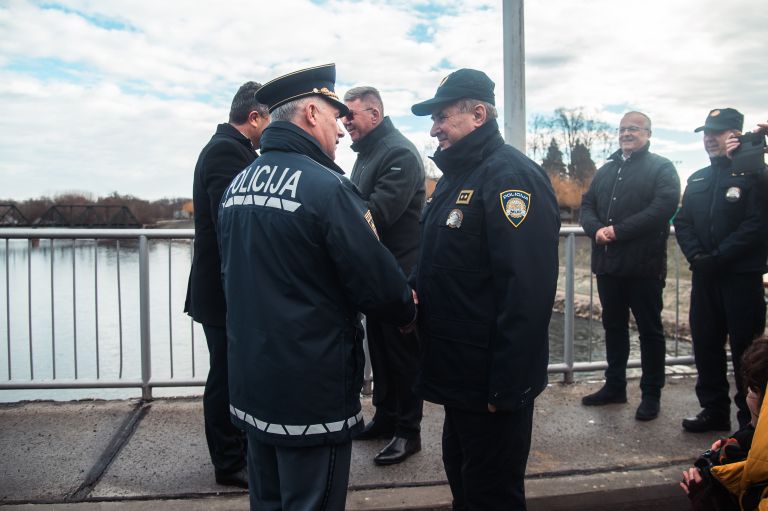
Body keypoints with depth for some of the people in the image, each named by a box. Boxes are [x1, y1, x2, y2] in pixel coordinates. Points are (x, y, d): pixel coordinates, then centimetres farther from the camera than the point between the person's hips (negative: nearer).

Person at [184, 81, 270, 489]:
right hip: (226, 292, -10)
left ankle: (240, 449, 34)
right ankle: (230, 463, 19)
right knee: (227, 378, 4)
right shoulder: (226, 151, -17)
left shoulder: (233, 150, 14)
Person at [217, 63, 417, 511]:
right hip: (313, 393, -8)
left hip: (251, 387, 8)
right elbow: (378, 281, -18)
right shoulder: (326, 187, -19)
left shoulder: (237, 184, 5)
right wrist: (407, 313, 2)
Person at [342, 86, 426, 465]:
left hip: (400, 272, -9)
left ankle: (408, 431, 16)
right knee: (379, 346, 18)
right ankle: (385, 417, 33)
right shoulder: (366, 154, 15)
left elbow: (379, 212, -25)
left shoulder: (399, 153, -16)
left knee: (402, 351, 2)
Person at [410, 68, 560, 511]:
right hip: (459, 375, 9)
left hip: (492, 384, -9)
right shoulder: (457, 175, 12)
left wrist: (506, 387, -24)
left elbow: (528, 291, -26)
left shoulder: (511, 176, -19)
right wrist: (410, 295, 4)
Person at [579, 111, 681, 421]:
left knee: (650, 330, 4)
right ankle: (614, 386, 27)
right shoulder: (607, 170, 19)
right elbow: (587, 205, 12)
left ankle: (651, 394, 16)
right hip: (608, 264, 6)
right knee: (613, 326, 15)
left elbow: (664, 207, -15)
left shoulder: (661, 168, 0)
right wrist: (597, 229, -10)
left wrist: (618, 230, -19)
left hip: (644, 265, -6)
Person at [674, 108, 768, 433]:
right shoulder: (697, 180, 16)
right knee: (705, 345, 11)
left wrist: (717, 257, -18)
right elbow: (682, 222, 9)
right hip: (704, 276, 6)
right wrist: (696, 256, -7)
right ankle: (714, 410, 23)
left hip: (742, 276, -6)